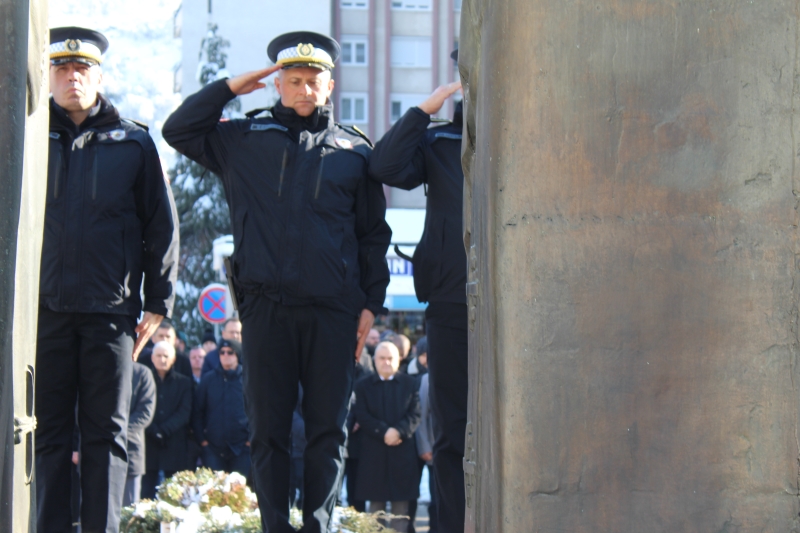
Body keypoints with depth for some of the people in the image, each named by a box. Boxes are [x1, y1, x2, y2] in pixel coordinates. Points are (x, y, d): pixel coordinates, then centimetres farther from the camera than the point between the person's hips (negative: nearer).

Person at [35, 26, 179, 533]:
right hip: (43, 305, 1)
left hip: (110, 308, 0)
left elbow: (162, 226, 8)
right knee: (48, 429, 2)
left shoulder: (133, 142, 7)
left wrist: (158, 302, 3)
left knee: (106, 432, 2)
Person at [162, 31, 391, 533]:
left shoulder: (354, 149, 11)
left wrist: (371, 303, 6)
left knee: (329, 428, 0)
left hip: (334, 308, 0)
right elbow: (178, 130, 12)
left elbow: (374, 234, 13)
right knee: (269, 428, 1)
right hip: (266, 305, 0)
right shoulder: (245, 138, 12)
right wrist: (228, 88, 6)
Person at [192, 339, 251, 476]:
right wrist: (201, 439, 2)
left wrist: (251, 439, -4)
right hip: (213, 448, 1)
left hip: (241, 449, -1)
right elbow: (196, 412, 9)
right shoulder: (208, 380, 7)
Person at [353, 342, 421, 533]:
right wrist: (384, 432, -16)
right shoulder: (364, 386, 8)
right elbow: (363, 417, -3)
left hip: (403, 452, 0)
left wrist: (399, 431, -17)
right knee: (376, 503, 2)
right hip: (374, 452, 0)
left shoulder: (410, 384, 10)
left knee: (401, 503, 0)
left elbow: (415, 415, 1)